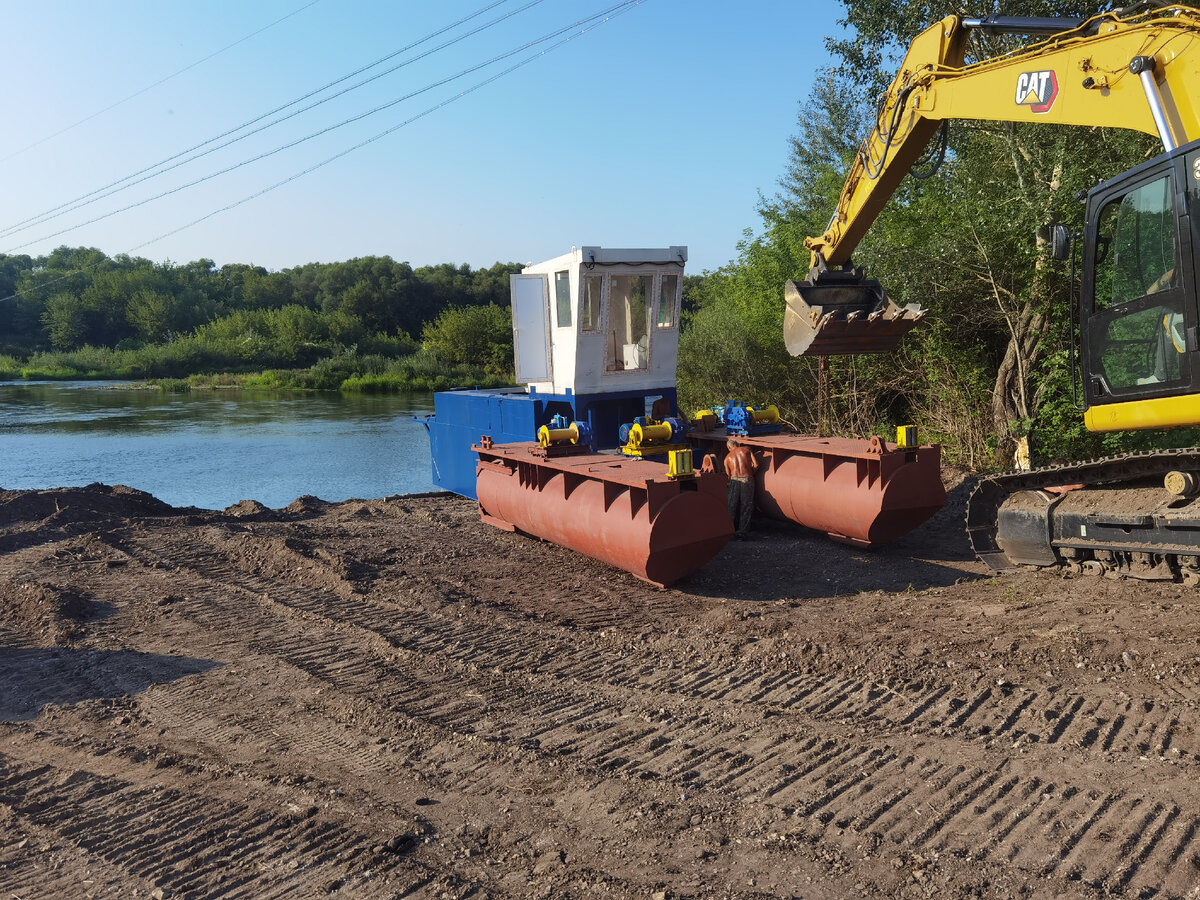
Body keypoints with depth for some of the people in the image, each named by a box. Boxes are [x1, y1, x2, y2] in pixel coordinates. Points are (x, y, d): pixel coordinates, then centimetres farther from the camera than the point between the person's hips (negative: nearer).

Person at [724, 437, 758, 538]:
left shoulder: (727, 457, 17)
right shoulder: (746, 449, 14)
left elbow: (728, 474, 13)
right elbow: (756, 465, 6)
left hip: (734, 481, 1)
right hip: (748, 480, -1)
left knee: (733, 508, 12)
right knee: (746, 508, 4)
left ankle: (733, 531, 13)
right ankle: (742, 533, -2)